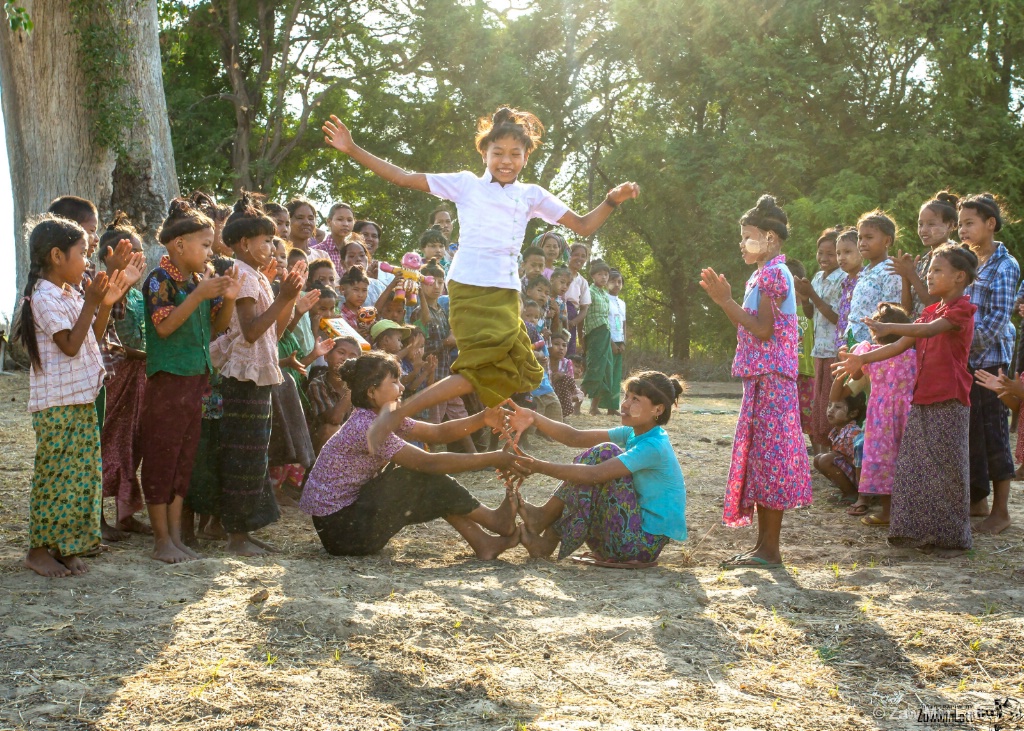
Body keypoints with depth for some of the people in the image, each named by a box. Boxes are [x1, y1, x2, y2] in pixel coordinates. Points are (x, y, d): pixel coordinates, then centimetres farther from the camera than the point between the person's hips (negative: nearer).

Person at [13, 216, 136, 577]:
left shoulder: (70, 294, 15)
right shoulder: (45, 297, -14)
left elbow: (93, 337, 16)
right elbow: (70, 345, -18)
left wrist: (106, 304, 5)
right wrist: (91, 303, -18)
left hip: (81, 399, 9)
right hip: (57, 403, -9)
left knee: (82, 474, 9)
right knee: (56, 476, -5)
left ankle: (64, 546, 16)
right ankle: (39, 549, 3)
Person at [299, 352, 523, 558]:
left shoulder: (386, 419, 7)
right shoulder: (366, 427, -23)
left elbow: (438, 433, 7)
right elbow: (428, 463, -25)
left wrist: (482, 420, -10)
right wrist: (492, 459, -23)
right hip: (341, 529, -10)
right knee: (425, 480, -13)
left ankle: (482, 542, -1)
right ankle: (494, 520, -1)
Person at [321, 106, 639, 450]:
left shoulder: (532, 196, 14)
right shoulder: (466, 185, 5)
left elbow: (583, 226, 16)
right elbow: (403, 177, 2)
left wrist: (611, 201, -2)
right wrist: (352, 150, -4)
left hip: (506, 295, 6)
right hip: (471, 290, -6)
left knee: (519, 373, 4)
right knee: (486, 369, -15)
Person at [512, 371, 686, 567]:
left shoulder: (654, 446, -20)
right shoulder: (632, 434, 7)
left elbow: (594, 475, -27)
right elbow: (576, 438, 0)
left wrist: (540, 467, -28)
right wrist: (535, 419, -13)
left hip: (645, 542, -9)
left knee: (603, 455, -16)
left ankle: (543, 518, -7)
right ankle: (548, 539, 0)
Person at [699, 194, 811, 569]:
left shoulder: (772, 274, -12)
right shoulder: (766, 274, 20)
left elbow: (763, 330, -19)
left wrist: (726, 301, -17)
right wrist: (725, 300, 10)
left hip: (770, 379, -10)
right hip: (763, 379, 10)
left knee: (768, 454, -9)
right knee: (760, 456, 10)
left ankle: (770, 549, -8)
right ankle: (763, 544, 14)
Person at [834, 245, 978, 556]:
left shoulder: (962, 309, -7)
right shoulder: (930, 311, 19)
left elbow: (931, 330, -25)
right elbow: (901, 346, 16)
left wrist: (889, 327, -37)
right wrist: (861, 360, 6)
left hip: (949, 402, -8)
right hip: (922, 399, 8)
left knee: (947, 470, -4)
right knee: (913, 467, 8)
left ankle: (952, 538, 4)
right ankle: (920, 532, 16)